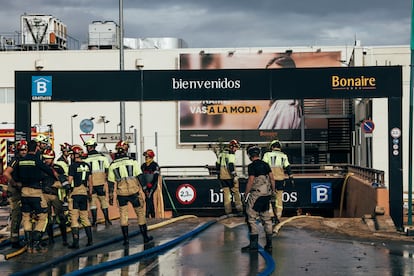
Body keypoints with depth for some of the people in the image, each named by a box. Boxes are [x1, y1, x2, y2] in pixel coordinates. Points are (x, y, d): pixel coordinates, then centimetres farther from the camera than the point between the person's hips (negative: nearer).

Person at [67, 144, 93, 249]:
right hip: (84, 193, 6)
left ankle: (76, 242, -5)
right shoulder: (87, 166, 8)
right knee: (85, 217, 15)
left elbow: (70, 181, -13)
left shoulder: (73, 166, -11)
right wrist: (90, 191, 22)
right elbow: (90, 180, 13)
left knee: (74, 218, -3)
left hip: (74, 193, -6)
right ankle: (90, 239, 14)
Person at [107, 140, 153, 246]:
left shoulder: (113, 165, 2)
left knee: (123, 215, 10)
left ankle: (126, 239, 5)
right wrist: (143, 190, 3)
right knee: (140, 213, 10)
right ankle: (145, 237, 16)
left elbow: (111, 182, 6)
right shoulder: (132, 161, -3)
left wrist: (111, 197, 14)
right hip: (134, 192, -1)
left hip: (121, 194, 1)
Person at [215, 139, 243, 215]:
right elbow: (231, 165, -20)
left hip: (222, 177, 7)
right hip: (229, 176, -7)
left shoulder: (221, 153, 12)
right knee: (236, 192, 4)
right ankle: (239, 209, 3)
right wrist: (234, 176, -18)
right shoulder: (231, 154, -12)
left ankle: (228, 211, 8)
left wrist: (219, 174, 25)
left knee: (226, 193, 8)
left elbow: (217, 165, 17)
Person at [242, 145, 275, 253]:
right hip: (267, 194, 7)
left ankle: (254, 244, -7)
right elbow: (272, 179, 11)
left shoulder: (252, 166, -11)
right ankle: (269, 244, 13)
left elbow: (250, 181, -14)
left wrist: (246, 194, -5)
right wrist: (273, 191, 21)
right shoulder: (266, 165, 9)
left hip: (256, 195, -7)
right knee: (266, 218, 12)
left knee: (251, 218, -3)